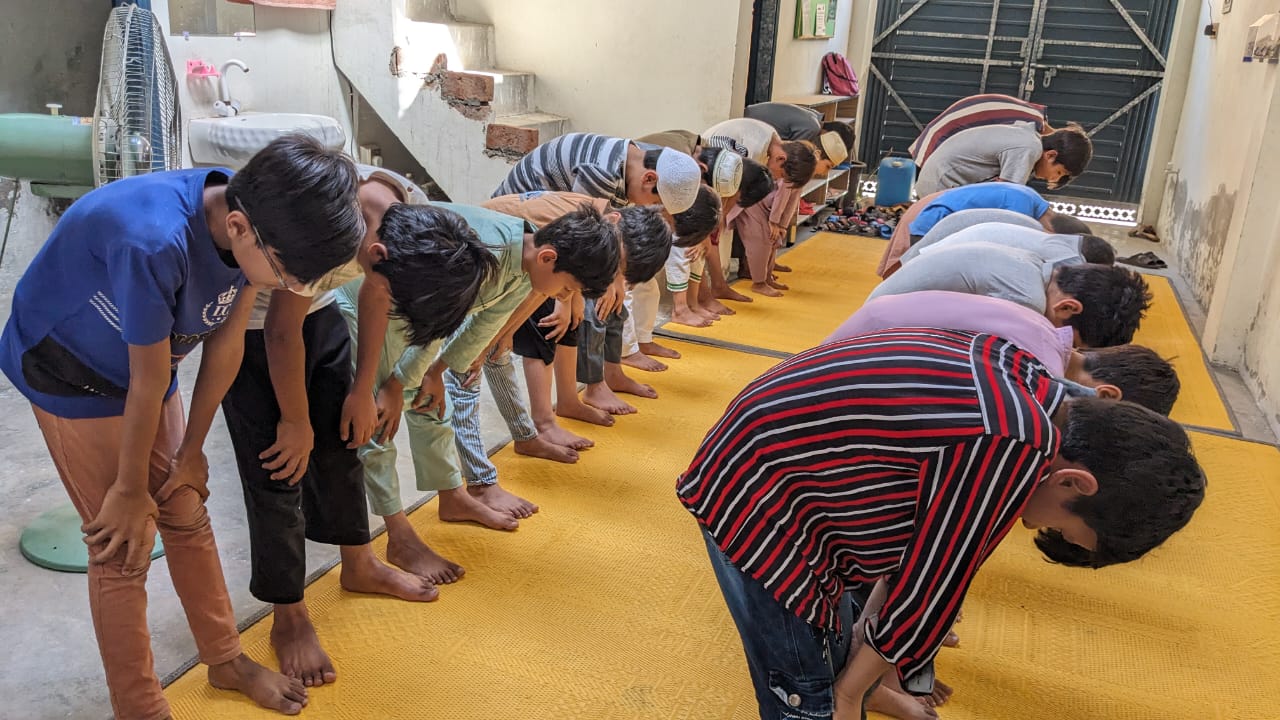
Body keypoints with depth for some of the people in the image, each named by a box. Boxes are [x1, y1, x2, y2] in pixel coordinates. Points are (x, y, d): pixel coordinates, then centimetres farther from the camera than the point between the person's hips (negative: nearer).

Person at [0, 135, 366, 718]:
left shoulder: (257, 224, -20)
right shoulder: (153, 242, -41)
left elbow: (226, 341, -9)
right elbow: (150, 380, -28)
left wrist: (191, 450, 0)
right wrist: (129, 490, -13)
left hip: (143, 366, 6)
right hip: (69, 372, -6)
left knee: (187, 514, 13)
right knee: (124, 548, -1)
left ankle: (226, 661, 30)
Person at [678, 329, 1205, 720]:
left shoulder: (1011, 376, 1)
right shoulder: (1010, 446, -28)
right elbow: (929, 585, -16)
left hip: (774, 470, 9)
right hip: (755, 501, -9)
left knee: (837, 650, 21)